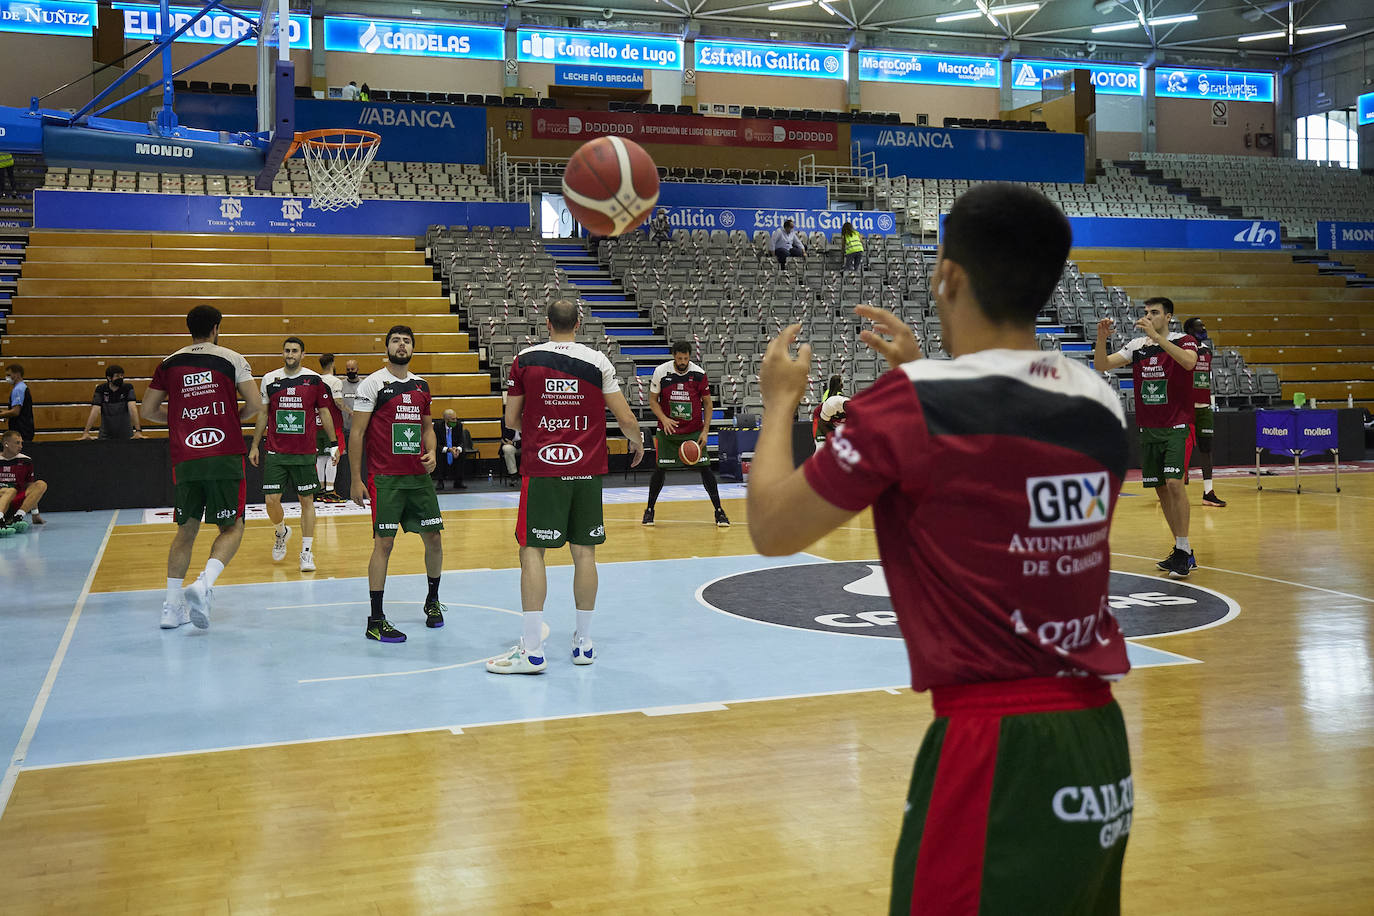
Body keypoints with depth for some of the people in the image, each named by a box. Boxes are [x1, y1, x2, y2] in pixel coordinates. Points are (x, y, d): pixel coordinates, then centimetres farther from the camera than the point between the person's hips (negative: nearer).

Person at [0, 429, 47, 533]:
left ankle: (17, 517, -34)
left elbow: (31, 488, 13)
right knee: (11, 491, -33)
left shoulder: (25, 461, 11)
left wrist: (35, 514, 9)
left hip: (18, 503, 3)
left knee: (41, 485, -17)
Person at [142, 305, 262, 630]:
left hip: (185, 460, 3)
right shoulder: (231, 359, 3)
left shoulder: (169, 363, 11)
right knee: (232, 528, 5)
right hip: (225, 457, -3)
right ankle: (204, 584, -19)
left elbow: (148, 411, 13)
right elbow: (255, 404, -3)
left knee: (186, 529, 15)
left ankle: (173, 606, 12)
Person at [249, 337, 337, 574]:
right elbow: (263, 414, 12)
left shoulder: (314, 380, -1)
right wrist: (254, 445, 11)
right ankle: (281, 532, 29)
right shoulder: (269, 379, 4)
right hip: (275, 452, 2)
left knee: (306, 500, 2)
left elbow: (324, 413, 5)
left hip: (305, 453, -1)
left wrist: (334, 444, 2)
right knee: (271, 500, -2)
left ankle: (307, 552, 9)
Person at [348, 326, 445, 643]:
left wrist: (431, 453, 3)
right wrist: (355, 480, -10)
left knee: (434, 539, 8)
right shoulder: (373, 384, -5)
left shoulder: (421, 385, 12)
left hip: (419, 476, 6)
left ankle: (432, 601, 31)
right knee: (384, 543, -6)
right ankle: (375, 621, 1)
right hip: (385, 478, -6)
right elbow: (356, 433, -6)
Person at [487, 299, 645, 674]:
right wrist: (637, 443, 22)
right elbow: (626, 420, 1)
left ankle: (532, 649, -2)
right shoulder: (597, 361, 1)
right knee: (584, 551, 9)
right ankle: (583, 643, 17)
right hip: (586, 469, 2)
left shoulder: (525, 359, 0)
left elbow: (512, 421, 6)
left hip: (541, 469, -2)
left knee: (532, 551, 1)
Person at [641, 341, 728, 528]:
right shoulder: (661, 372, -9)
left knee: (705, 468, -4)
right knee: (660, 469, 1)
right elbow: (653, 400, 0)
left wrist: (705, 430, -7)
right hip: (668, 429, 0)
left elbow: (708, 403, 0)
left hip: (694, 431, 0)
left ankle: (719, 512, 4)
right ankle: (650, 510, 18)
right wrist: (664, 419, -17)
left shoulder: (699, 374, -9)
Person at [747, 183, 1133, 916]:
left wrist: (779, 400, 10)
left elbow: (772, 531, -5)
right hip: (1100, 743, 7)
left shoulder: (909, 402, -14)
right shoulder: (1099, 402, 4)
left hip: (996, 751, -7)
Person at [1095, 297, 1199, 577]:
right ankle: (1182, 551, 18)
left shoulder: (1183, 341, -5)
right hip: (1148, 429, 5)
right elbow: (1101, 365, 1)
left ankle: (1183, 552, -13)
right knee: (1161, 489, 7)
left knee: (1174, 483, -18)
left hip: (1176, 427, -5)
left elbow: (1188, 361, -28)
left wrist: (1156, 335, -33)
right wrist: (1101, 337, -17)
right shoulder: (1136, 346, 8)